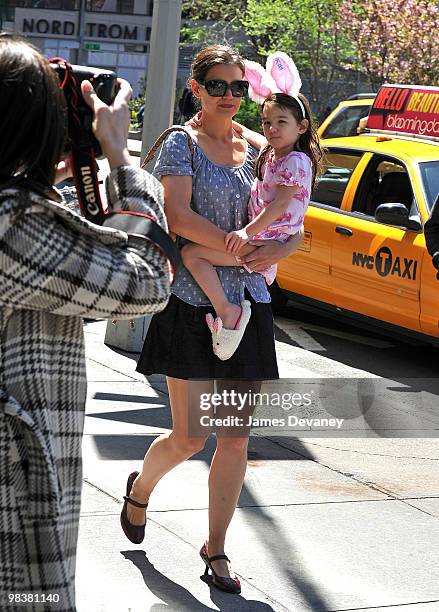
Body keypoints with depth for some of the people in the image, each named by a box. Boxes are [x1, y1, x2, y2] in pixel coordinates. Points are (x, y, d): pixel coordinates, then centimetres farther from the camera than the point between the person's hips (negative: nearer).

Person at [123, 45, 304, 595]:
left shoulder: (256, 149, 11)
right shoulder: (181, 143, -2)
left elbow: (294, 228, 11)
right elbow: (180, 218, -15)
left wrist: (277, 250, -11)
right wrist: (241, 248, -18)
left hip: (247, 303, 4)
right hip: (192, 302, -4)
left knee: (235, 438, 4)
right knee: (190, 437, -3)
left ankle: (215, 550, 16)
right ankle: (140, 488, 30)